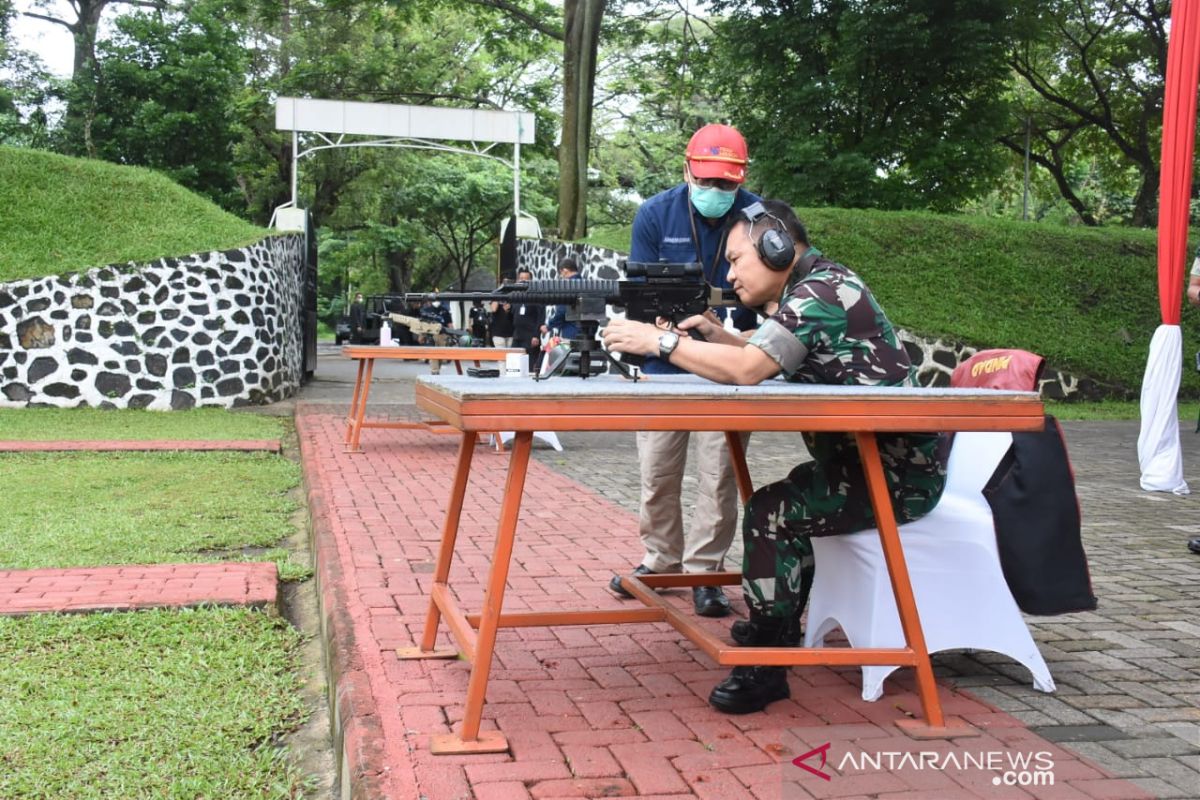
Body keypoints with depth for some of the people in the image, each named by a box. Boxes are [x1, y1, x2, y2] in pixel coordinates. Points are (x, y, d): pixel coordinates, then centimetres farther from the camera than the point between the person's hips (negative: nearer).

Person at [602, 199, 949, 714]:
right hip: (868, 458, 11)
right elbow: (766, 360, 16)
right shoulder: (811, 289, 13)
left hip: (900, 472, -11)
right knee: (789, 498, 26)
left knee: (771, 512, -19)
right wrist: (715, 335, -1)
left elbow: (749, 370, -29)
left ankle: (766, 663, -10)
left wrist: (658, 341, -23)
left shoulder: (821, 291, -19)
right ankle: (776, 623, 37)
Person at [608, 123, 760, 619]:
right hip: (666, 362, 2)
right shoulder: (655, 214, -4)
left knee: (719, 474, -2)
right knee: (657, 471, 9)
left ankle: (703, 571, 10)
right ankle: (661, 560, 27)